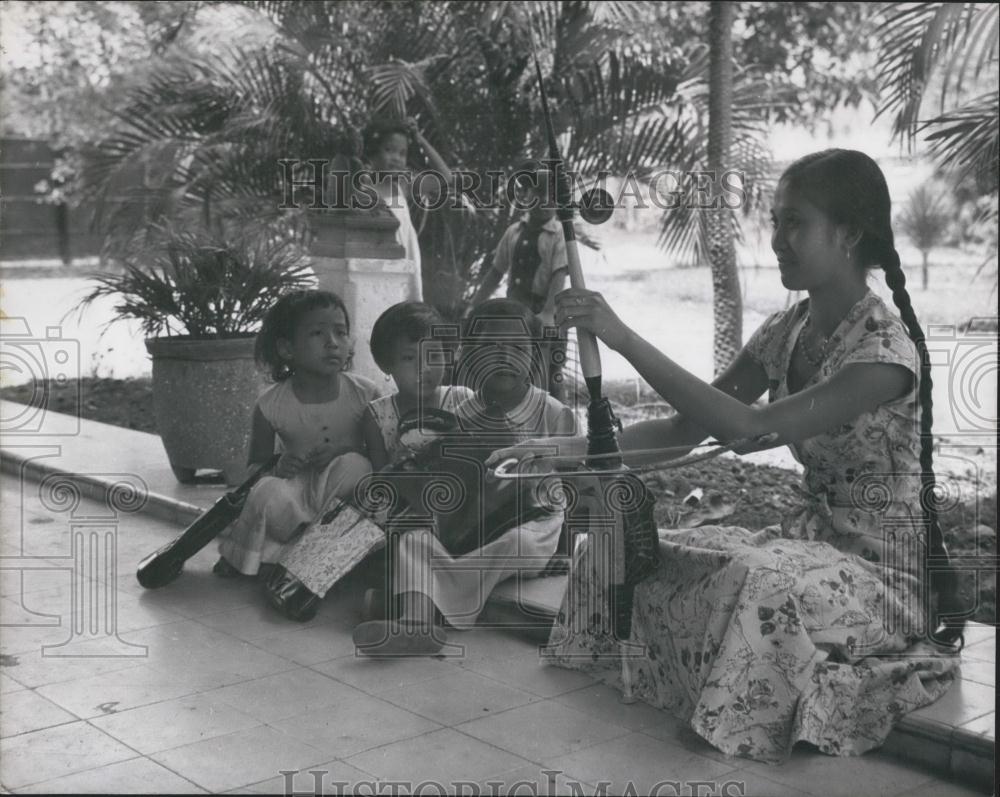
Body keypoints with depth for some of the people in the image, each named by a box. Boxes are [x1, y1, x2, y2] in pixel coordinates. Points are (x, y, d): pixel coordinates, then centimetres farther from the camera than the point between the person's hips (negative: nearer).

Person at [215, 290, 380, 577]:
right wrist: (277, 467, -21)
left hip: (343, 491, 1)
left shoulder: (364, 394, -7)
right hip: (298, 492, -1)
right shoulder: (271, 405, -7)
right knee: (268, 493, -34)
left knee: (355, 465, -33)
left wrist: (345, 451, -18)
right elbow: (256, 466, 3)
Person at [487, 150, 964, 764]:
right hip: (811, 539, 8)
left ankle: (737, 736, -13)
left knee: (763, 583, -39)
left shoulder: (885, 348, -22)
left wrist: (623, 337, -34)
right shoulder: (787, 332, 3)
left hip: (885, 569, -8)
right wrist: (567, 449, -10)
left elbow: (746, 425, -32)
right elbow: (687, 428, 2)